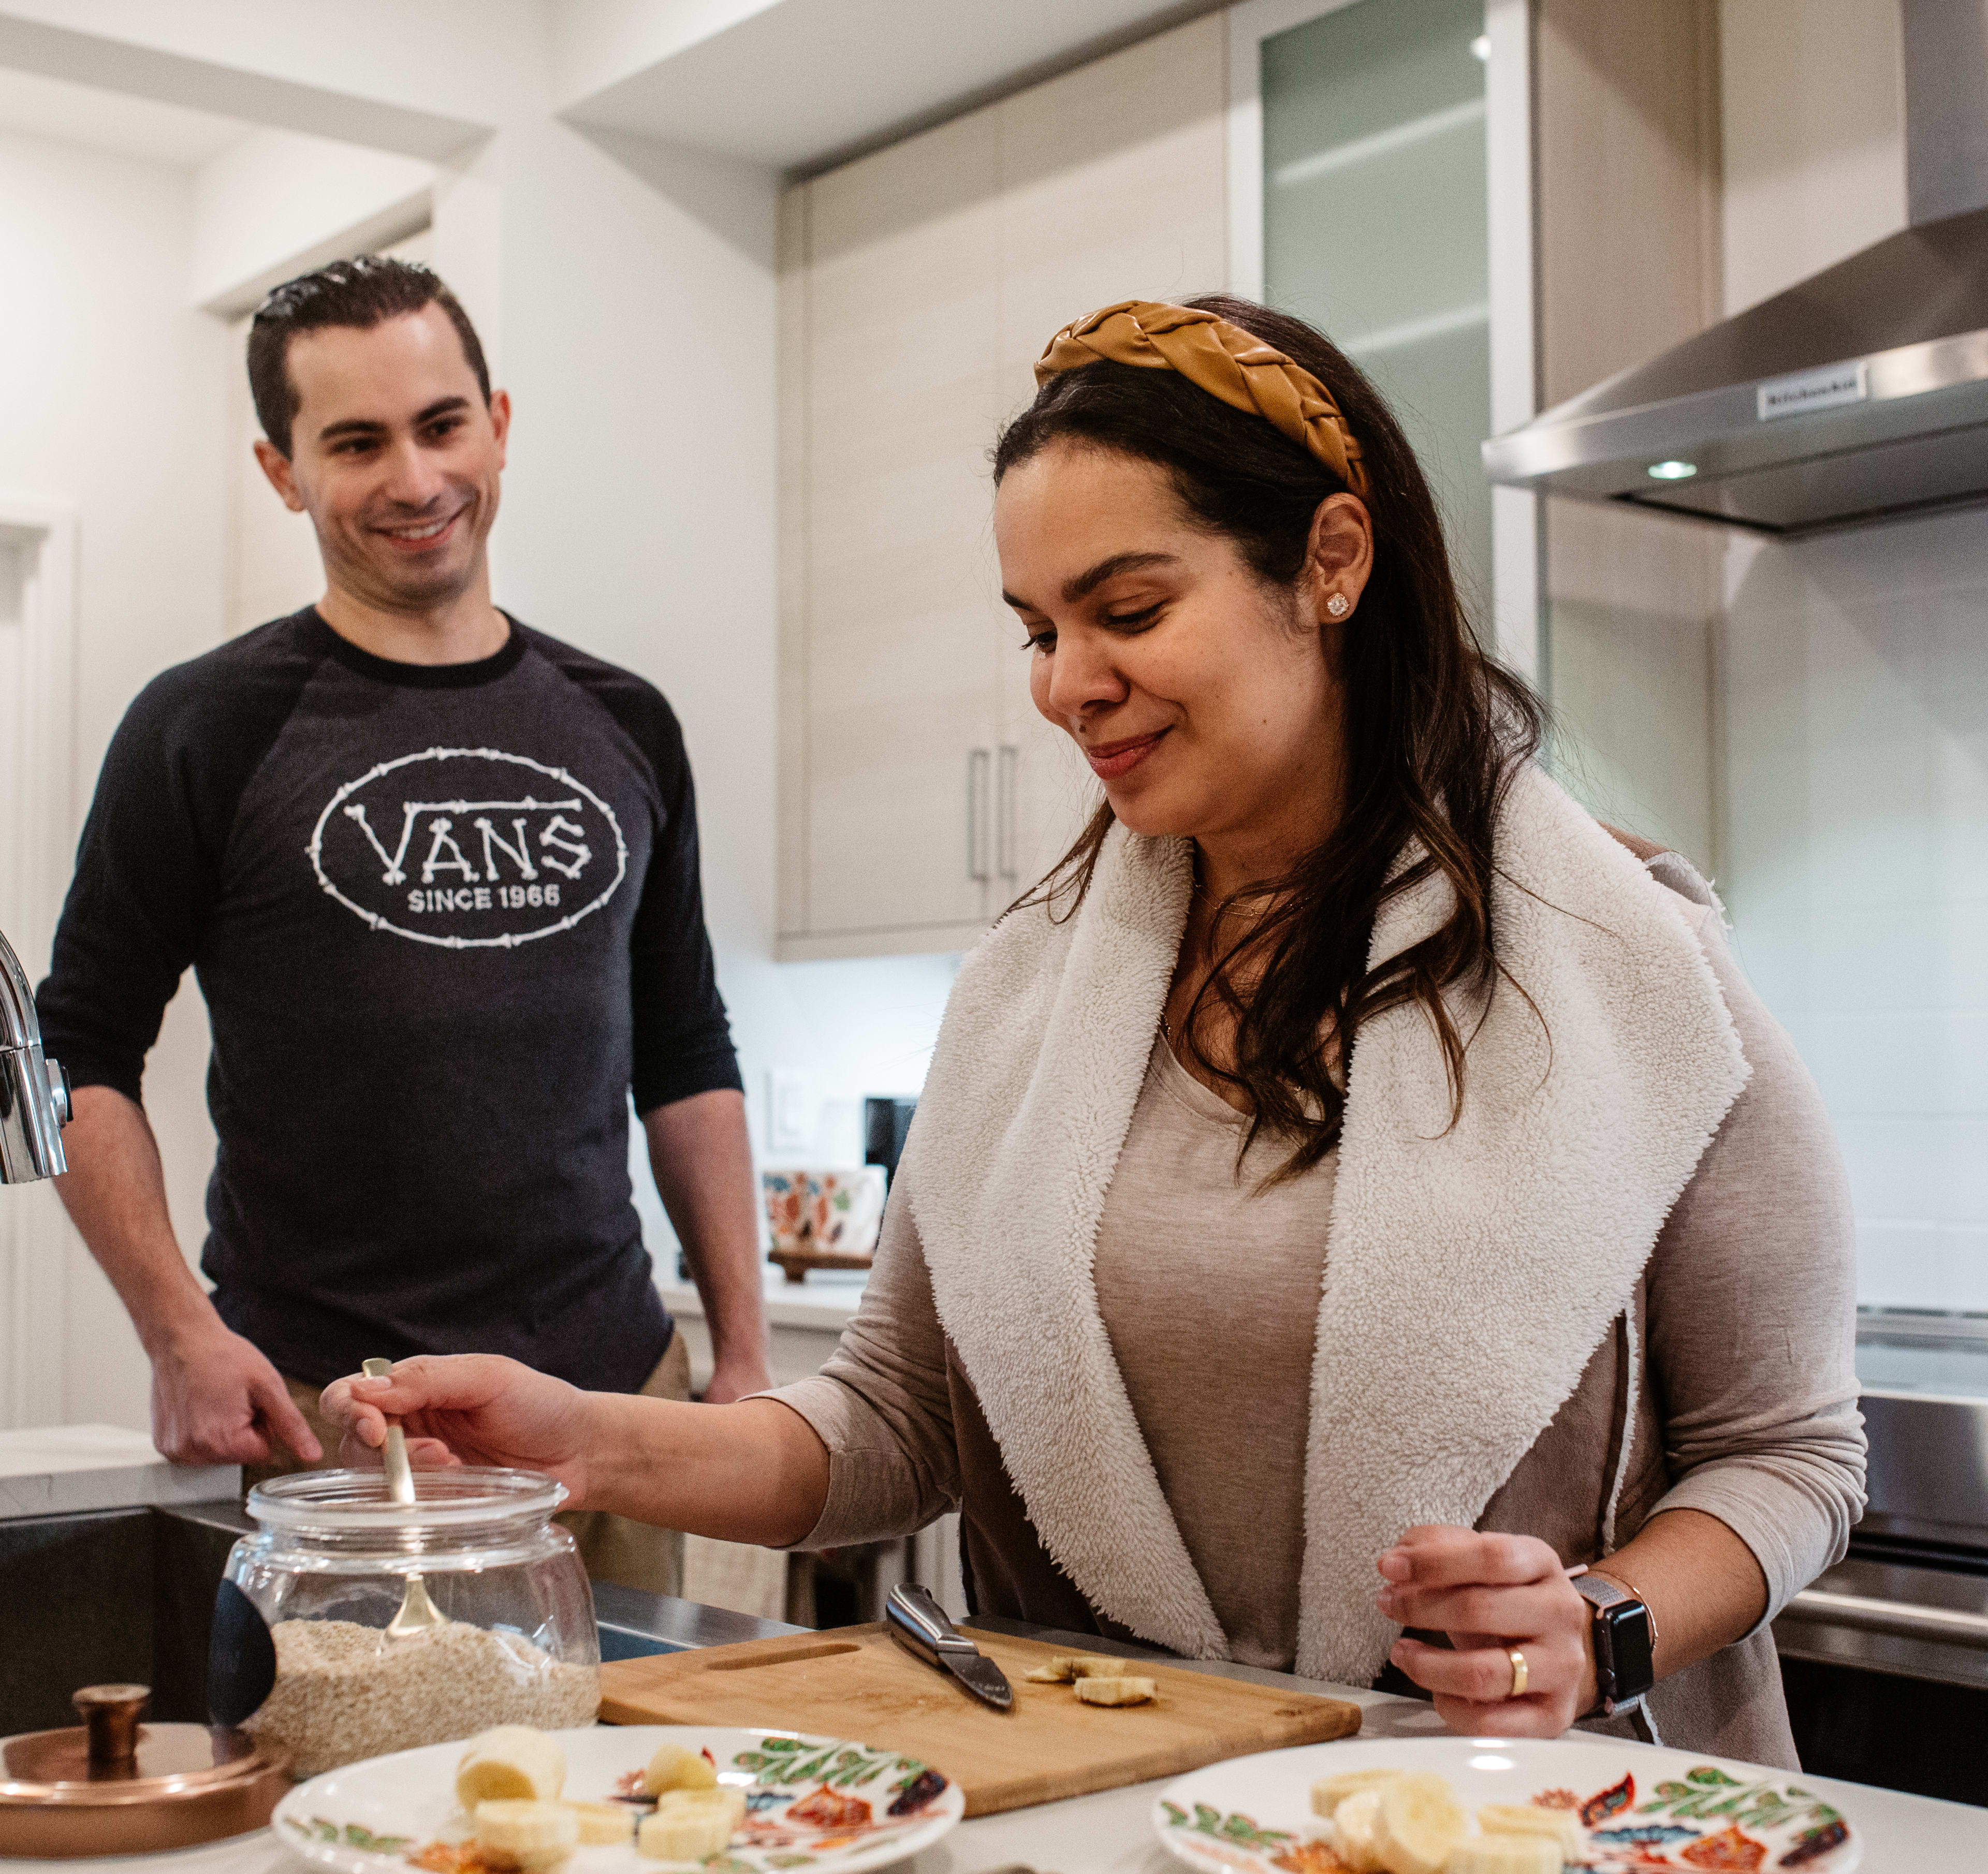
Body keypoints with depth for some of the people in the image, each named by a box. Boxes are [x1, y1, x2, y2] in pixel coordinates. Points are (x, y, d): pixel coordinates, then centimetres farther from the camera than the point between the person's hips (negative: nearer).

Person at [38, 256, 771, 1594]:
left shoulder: (620, 727, 10)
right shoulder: (210, 731, -1)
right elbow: (86, 1055, -1)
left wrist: (745, 1351, 9)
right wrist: (180, 1334, -12)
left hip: (616, 1388, 4)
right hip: (324, 1418, -3)